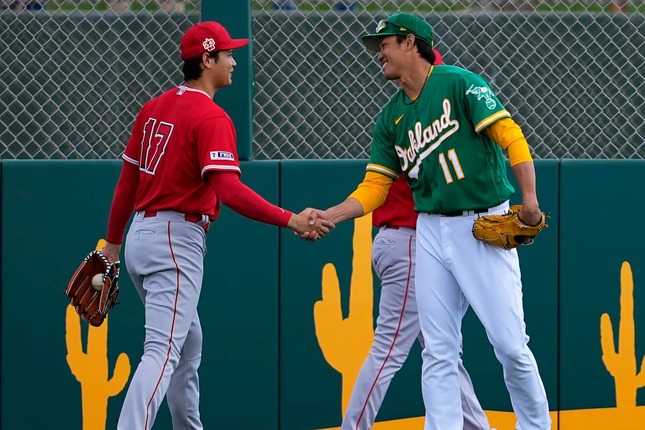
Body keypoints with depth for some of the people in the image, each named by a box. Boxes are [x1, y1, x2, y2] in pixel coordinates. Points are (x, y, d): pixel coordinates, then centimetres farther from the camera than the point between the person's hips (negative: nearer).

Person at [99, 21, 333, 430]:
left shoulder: (155, 108, 11)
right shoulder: (211, 118, -14)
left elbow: (127, 179, 15)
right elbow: (228, 189, -25)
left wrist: (113, 242, 22)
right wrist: (290, 220, -27)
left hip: (140, 236, 9)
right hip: (177, 242, -9)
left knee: (188, 342, 24)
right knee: (162, 353, -16)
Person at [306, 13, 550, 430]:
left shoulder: (459, 83, -7)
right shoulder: (391, 118, 13)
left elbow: (511, 137, -13)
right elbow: (375, 186, 13)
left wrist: (529, 196, -24)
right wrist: (327, 216, -1)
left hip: (485, 227, -6)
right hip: (431, 233, 6)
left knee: (511, 344, -6)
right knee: (438, 351, 2)